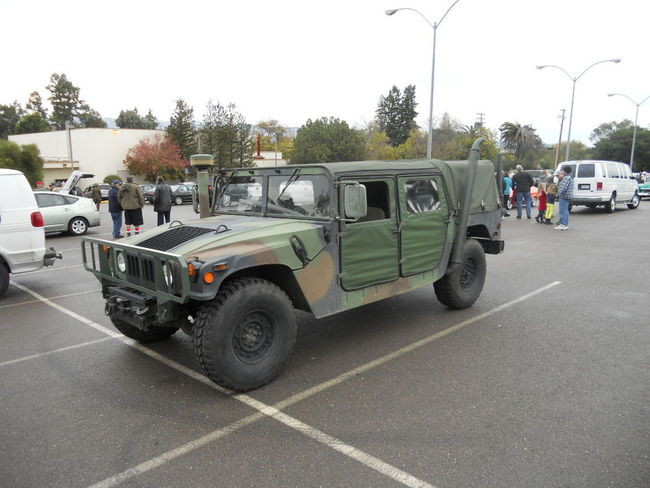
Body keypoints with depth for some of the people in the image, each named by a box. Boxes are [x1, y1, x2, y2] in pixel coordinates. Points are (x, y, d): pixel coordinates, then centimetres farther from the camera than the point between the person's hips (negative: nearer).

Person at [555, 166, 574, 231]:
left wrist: (559, 193, -13)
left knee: (563, 211, -9)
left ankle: (563, 225, -8)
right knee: (565, 210, 14)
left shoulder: (567, 178, -17)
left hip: (564, 196, -11)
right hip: (567, 196, 11)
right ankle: (565, 225, 20)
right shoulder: (569, 177, 17)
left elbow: (564, 188, -25)